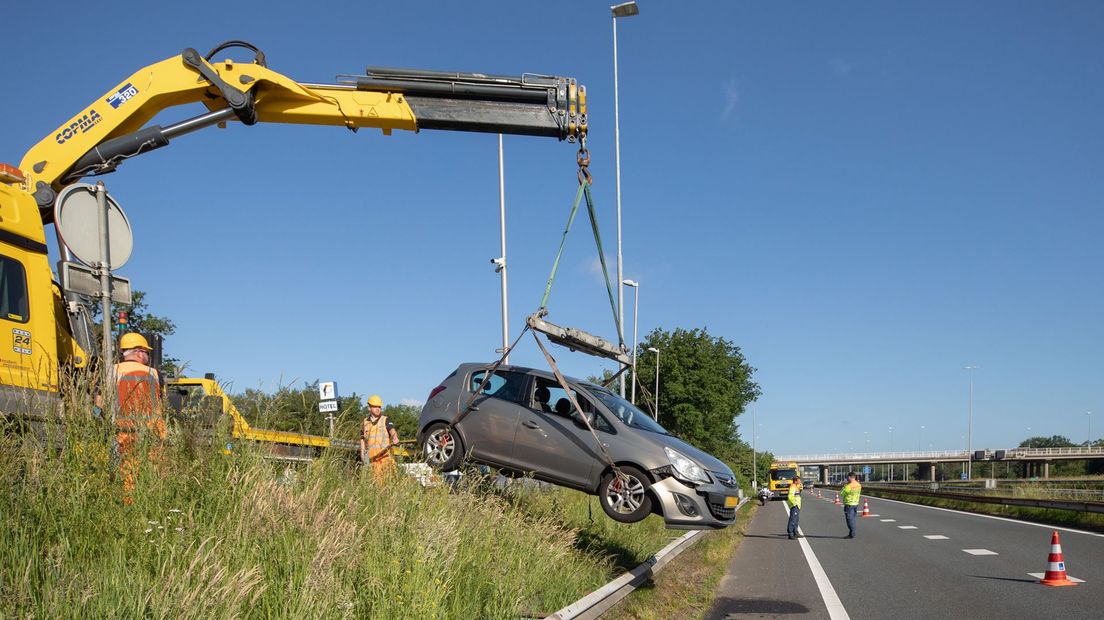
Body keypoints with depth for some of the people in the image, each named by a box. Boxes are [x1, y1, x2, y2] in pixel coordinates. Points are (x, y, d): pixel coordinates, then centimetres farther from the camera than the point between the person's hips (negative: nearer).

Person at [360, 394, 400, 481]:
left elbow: (392, 431, -12)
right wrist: (362, 456, 12)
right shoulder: (365, 423, 16)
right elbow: (362, 440, 21)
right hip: (370, 457, 2)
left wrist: (395, 438, -35)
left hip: (384, 455, -2)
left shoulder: (385, 420, 6)